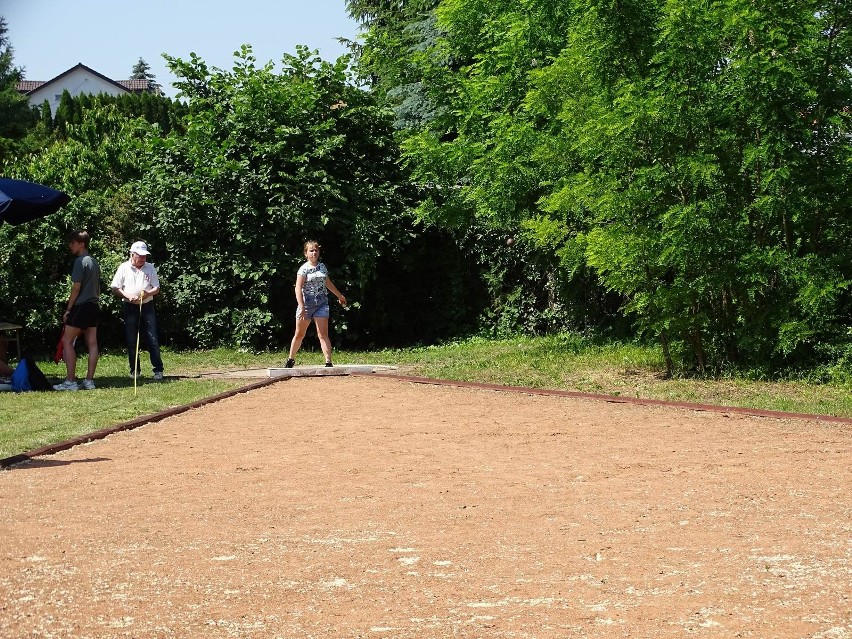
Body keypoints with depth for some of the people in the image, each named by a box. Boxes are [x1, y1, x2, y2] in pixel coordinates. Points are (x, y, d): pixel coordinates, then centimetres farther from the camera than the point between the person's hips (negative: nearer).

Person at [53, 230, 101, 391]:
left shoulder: (80, 261, -12)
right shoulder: (94, 262, 15)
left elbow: (76, 287, -16)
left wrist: (68, 309, -12)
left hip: (81, 306, -9)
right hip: (93, 306, 9)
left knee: (67, 341, -5)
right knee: (92, 343, 5)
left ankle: (70, 381, -10)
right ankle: (89, 380, 5)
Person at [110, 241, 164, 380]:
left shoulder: (150, 268, 6)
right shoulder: (124, 268, 1)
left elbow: (156, 288, 7)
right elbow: (115, 288, 1)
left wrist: (148, 293, -15)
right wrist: (128, 296, -14)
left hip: (147, 306, 1)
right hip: (130, 307, -1)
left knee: (153, 339, -4)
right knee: (131, 341, 4)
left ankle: (158, 369, -2)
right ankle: (135, 370, 12)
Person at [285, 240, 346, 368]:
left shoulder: (322, 266, 9)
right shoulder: (303, 269, -8)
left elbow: (328, 283, 25)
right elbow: (298, 288, -16)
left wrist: (339, 296, 36)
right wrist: (301, 307, -26)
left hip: (321, 304, 3)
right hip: (307, 304, -3)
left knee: (323, 334, -7)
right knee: (299, 334, 9)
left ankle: (329, 362, -15)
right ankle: (291, 360, 26)